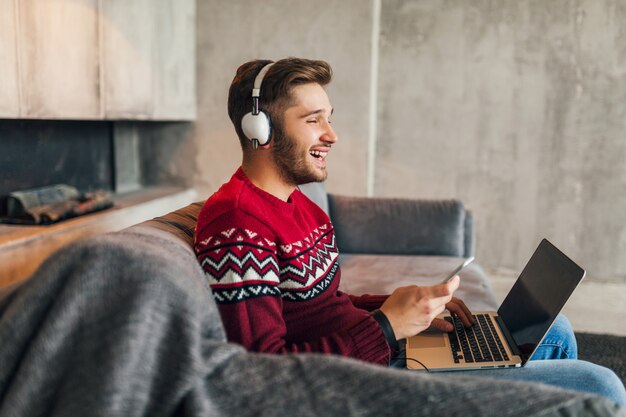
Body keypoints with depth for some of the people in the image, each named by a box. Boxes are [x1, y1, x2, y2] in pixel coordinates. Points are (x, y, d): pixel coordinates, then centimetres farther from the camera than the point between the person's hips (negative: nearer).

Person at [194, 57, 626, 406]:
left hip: (378, 349, 10)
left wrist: (406, 304, 2)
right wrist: (387, 327, -25)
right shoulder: (235, 225, -22)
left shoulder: (297, 203, 10)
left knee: (554, 330, 22)